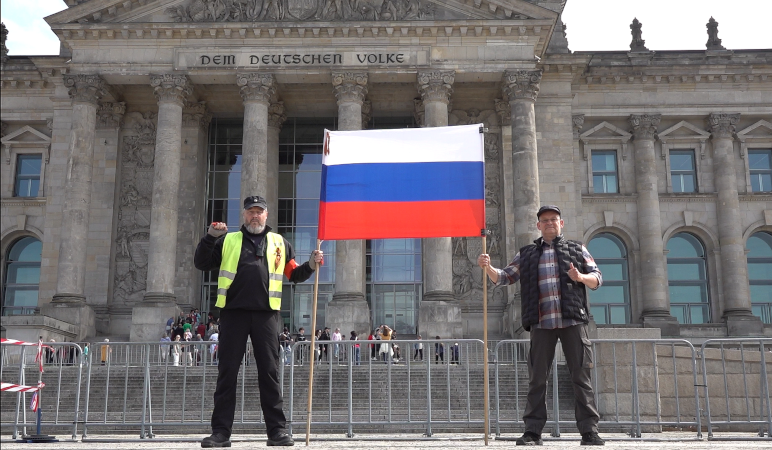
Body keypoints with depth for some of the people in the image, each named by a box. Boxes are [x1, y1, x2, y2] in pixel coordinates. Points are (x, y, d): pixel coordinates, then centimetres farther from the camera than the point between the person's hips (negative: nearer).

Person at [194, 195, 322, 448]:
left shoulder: (279, 242, 17)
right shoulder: (228, 241, 15)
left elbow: (295, 275, 17)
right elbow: (201, 264, 9)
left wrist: (310, 265, -2)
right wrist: (210, 237, -4)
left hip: (266, 314, 0)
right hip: (233, 312, 0)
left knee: (269, 372, 1)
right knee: (227, 372, 1)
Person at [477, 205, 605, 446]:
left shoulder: (577, 249, 14)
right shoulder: (526, 254, 16)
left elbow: (597, 278, 10)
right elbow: (504, 277, 12)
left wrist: (581, 277, -12)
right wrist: (488, 268, -9)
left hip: (573, 320, -1)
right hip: (542, 323, 1)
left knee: (581, 376, 0)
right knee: (537, 378, 1)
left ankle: (589, 431, 4)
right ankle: (533, 431, 6)